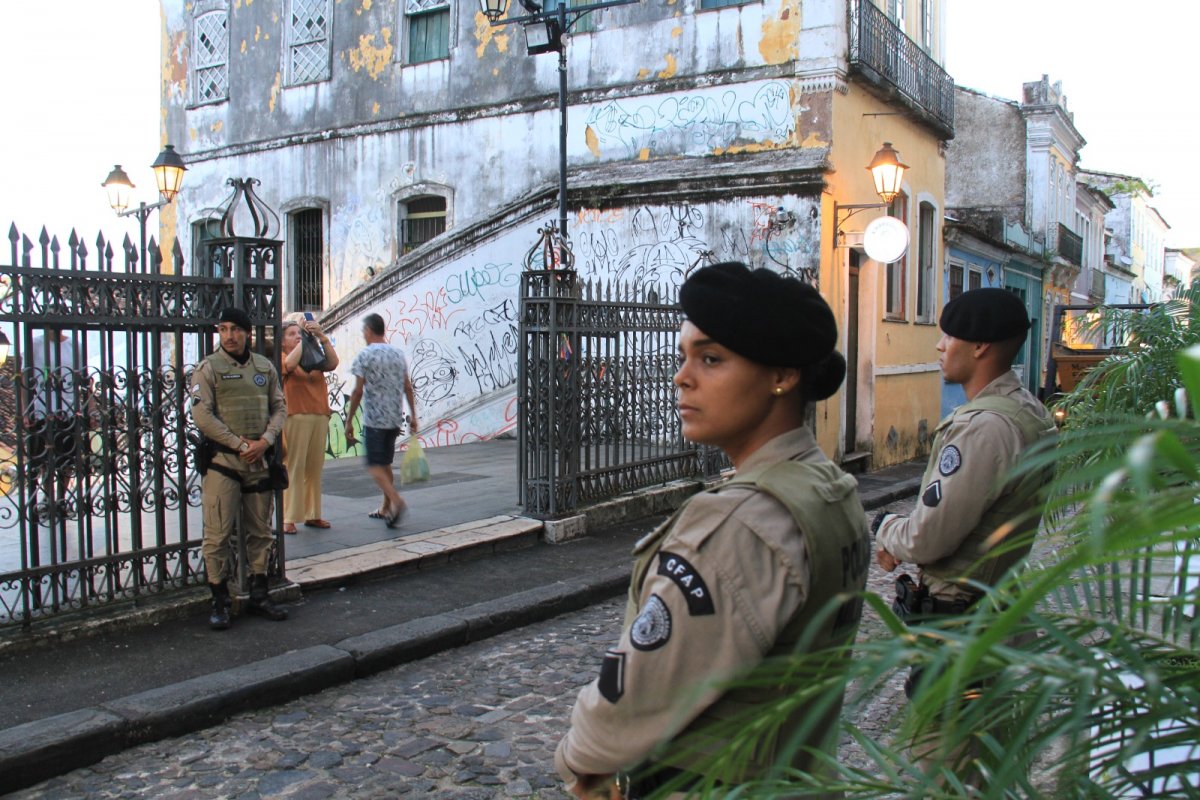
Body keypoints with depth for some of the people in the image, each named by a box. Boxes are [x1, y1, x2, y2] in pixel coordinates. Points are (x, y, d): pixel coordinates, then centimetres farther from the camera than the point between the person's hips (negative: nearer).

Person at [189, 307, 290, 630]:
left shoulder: (265, 367, 10)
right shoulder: (208, 368, -3)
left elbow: (279, 407, 10)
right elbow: (201, 414, -10)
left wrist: (266, 440, -7)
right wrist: (239, 444, -14)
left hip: (260, 459, 4)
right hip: (223, 461, -4)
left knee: (260, 531, 11)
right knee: (218, 534, -3)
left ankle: (259, 595, 22)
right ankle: (219, 601, 7)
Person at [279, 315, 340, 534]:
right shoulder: (281, 358, 5)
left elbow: (333, 362, -2)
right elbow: (290, 364, -19)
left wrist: (321, 336, -11)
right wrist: (305, 339, -12)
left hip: (320, 417, 5)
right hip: (295, 418, -5)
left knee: (314, 469, 7)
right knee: (294, 468, -7)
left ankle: (312, 515, 14)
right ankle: (288, 518, -5)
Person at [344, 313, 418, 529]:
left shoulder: (364, 355, -8)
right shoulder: (398, 354, 10)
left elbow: (358, 392, -10)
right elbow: (408, 388, 11)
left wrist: (349, 421, -4)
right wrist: (413, 416, 16)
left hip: (374, 419, -6)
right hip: (395, 418, 6)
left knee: (374, 466, -4)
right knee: (385, 464, 15)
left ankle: (397, 501, -22)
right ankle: (386, 508, 19)